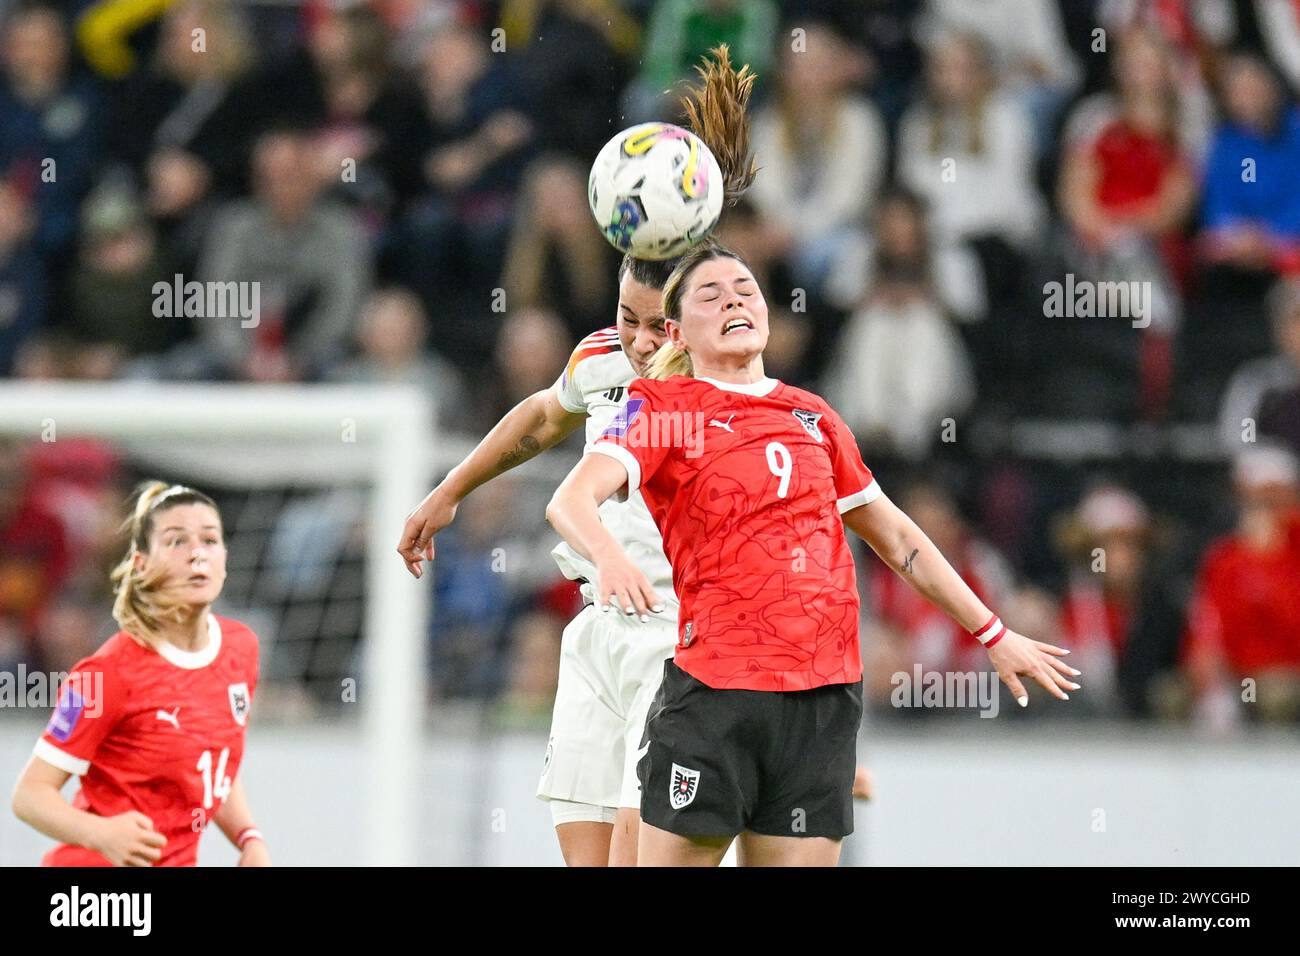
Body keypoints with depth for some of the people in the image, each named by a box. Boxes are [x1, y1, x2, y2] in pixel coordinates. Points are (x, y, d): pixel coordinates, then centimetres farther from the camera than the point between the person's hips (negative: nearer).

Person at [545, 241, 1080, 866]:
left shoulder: (811, 417, 17)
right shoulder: (664, 408, 2)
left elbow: (896, 538, 27)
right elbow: (571, 501, -15)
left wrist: (992, 634, 29)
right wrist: (610, 557, -38)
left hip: (826, 697, 4)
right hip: (714, 691, -4)